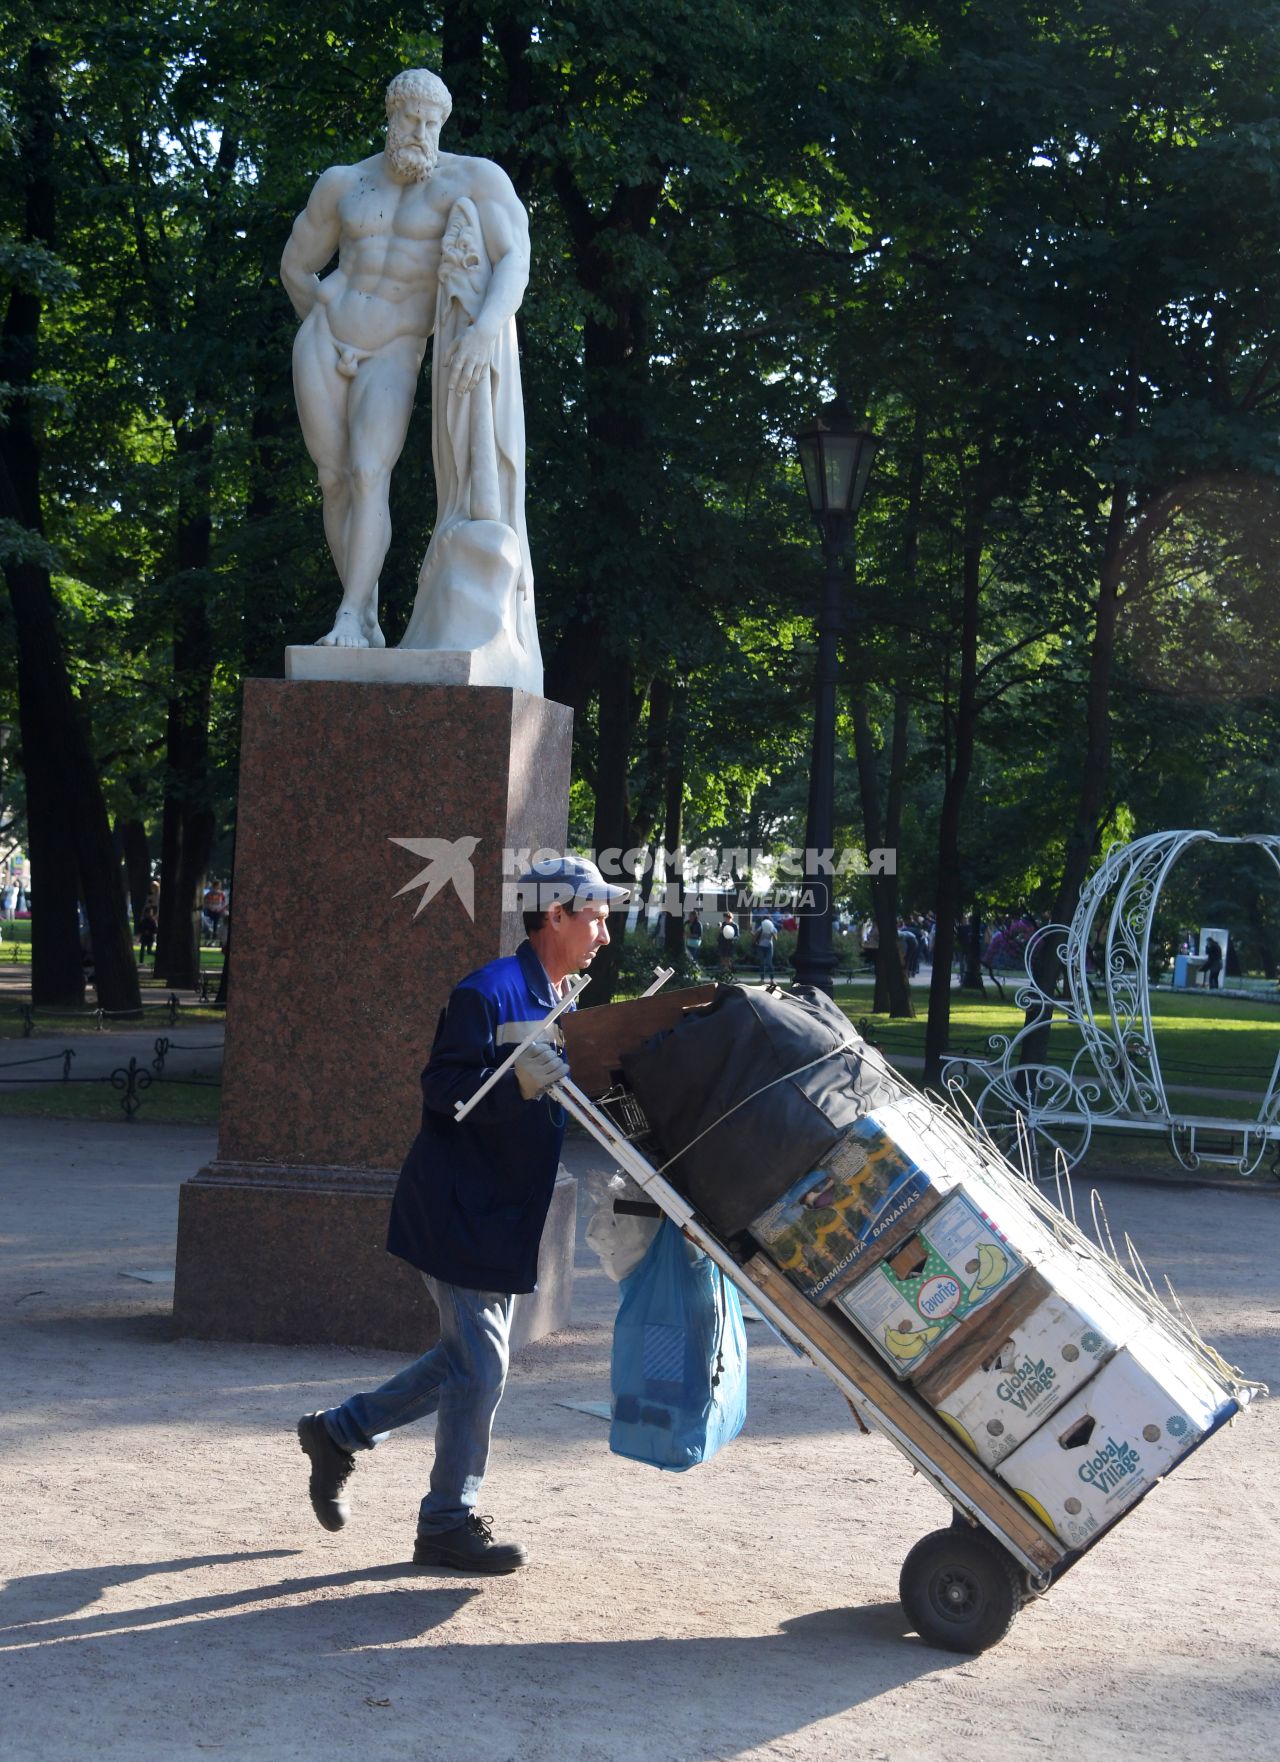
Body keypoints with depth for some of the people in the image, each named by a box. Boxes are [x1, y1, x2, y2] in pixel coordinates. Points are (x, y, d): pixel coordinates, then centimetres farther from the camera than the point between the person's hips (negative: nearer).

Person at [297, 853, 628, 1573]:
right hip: (462, 1208, -10)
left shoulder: (559, 1005, 14)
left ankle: (340, 1432, 30)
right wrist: (519, 1085, -37)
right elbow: (444, 1090, -23)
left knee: (471, 1359, 15)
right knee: (480, 1365, -5)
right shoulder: (488, 992, -16)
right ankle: (449, 1525, 8)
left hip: (503, 1211, 10)